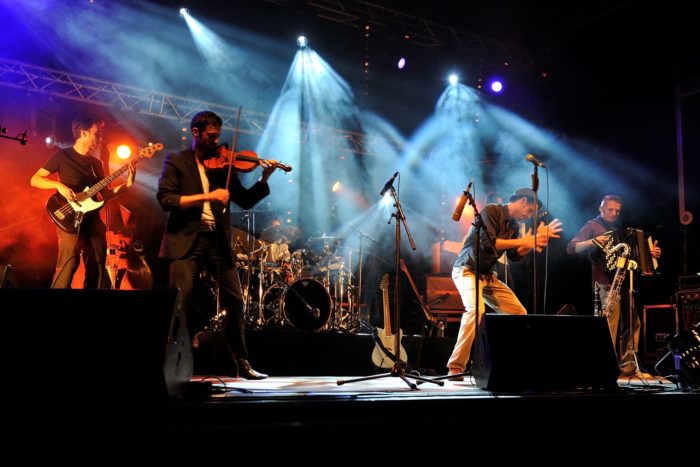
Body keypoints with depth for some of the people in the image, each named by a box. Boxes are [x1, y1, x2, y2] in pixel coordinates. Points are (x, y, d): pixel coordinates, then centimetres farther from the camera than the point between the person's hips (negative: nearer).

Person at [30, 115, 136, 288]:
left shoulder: (96, 163, 15)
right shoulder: (62, 155, -2)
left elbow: (105, 194, 15)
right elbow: (35, 179, -3)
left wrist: (127, 183, 3)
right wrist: (58, 185, -19)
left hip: (93, 220, 6)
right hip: (70, 220, -6)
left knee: (97, 269, 8)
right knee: (67, 267, -16)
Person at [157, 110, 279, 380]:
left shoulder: (222, 165, 15)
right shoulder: (176, 162, 4)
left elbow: (245, 201, 11)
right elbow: (165, 199, -10)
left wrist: (264, 178, -3)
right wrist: (206, 196, -17)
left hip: (217, 240, 4)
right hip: (186, 240, -4)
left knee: (235, 301, 4)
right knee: (180, 302, -11)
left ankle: (242, 363, 15)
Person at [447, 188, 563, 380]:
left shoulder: (514, 225, 11)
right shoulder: (491, 211, -14)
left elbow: (515, 256, 7)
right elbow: (486, 242, -26)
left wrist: (536, 239, -4)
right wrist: (523, 241, -22)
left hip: (488, 275, 9)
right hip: (467, 270, -9)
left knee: (519, 313, 4)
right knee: (476, 310, -32)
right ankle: (455, 367, -26)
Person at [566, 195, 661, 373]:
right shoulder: (593, 226, 2)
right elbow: (571, 248, -8)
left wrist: (650, 253, 9)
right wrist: (593, 241, -23)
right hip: (606, 283, -7)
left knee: (633, 323, 5)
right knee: (610, 326, -13)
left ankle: (628, 365, 13)